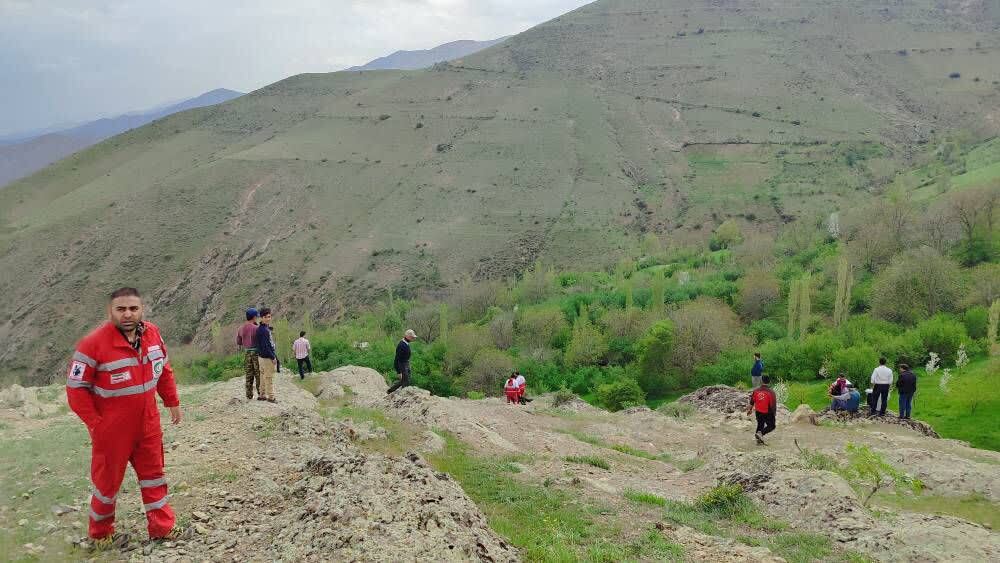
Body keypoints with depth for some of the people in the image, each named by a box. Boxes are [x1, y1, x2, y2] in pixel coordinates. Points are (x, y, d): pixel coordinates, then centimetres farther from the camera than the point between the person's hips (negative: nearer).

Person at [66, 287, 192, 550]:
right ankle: (100, 534, 31)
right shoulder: (93, 343, -20)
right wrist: (95, 424, -14)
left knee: (153, 473, 15)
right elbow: (76, 388, -15)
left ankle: (162, 527, 28)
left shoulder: (152, 333, -3)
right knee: (108, 480, 11)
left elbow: (164, 369, 11)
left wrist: (172, 402, 11)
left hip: (148, 424, 6)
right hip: (112, 429, -5)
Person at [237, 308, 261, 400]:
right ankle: (260, 393, 7)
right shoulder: (256, 328, -14)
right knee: (258, 374, 5)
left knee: (248, 375, 9)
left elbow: (238, 342, 11)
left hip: (246, 353, 5)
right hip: (256, 352, -5)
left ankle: (249, 395, 10)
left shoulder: (241, 329, 4)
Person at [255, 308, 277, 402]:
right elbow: (265, 346, -23)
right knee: (269, 378, -1)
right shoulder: (264, 330, -21)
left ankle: (261, 395, 24)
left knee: (263, 376, 16)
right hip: (267, 358, -10)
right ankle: (270, 397, 7)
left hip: (261, 356, 10)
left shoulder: (259, 328, 10)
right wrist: (273, 357, -18)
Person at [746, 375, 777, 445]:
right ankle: (761, 433, -9)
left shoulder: (755, 391, -8)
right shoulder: (771, 392, -21)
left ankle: (759, 439, 30)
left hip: (758, 412, 4)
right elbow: (773, 405, -15)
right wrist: (774, 412, 2)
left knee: (760, 424, 23)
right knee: (771, 426, 13)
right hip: (768, 413, -4)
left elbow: (752, 402, 6)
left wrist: (750, 409, 24)